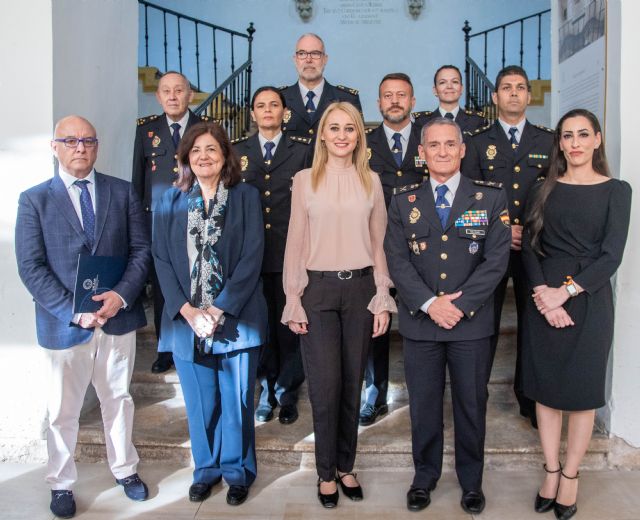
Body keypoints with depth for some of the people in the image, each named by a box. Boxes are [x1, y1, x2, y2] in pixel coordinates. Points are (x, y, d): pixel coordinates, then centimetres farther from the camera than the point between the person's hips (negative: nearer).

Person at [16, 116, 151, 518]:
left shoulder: (123, 192, 3)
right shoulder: (34, 200, -2)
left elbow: (142, 250, -1)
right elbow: (31, 267, -9)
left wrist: (121, 295, -17)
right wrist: (74, 311, -18)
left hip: (119, 317, 2)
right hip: (64, 324, -1)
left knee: (119, 400, 18)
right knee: (63, 411, 13)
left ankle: (125, 469, 38)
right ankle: (62, 484, 34)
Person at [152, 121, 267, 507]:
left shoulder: (246, 196, 0)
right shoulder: (171, 200, 6)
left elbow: (252, 259, -7)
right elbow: (162, 259, 2)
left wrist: (219, 310, -13)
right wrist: (186, 311, -10)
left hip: (235, 317, -2)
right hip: (185, 318, 2)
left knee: (236, 400, 8)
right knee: (200, 402, 12)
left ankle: (237, 470, 28)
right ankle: (206, 469, 33)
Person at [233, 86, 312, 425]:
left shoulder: (302, 151, 5)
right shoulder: (238, 151, 11)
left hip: (290, 253, -2)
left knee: (289, 325, 5)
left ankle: (288, 394, 19)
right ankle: (268, 389, 24)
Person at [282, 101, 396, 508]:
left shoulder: (371, 181, 6)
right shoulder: (304, 180, 1)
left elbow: (378, 243, 7)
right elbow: (295, 244, 1)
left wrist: (383, 299, 3)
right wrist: (293, 301, -3)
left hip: (361, 288, 2)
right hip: (318, 290, -2)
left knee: (353, 384, 10)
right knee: (326, 386, 0)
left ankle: (345, 467, 28)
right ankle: (326, 472, 21)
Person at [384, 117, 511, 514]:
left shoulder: (491, 198, 2)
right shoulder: (403, 202, 5)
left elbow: (496, 260, -6)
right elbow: (397, 260, -3)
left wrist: (459, 304, -14)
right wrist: (429, 303, -15)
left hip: (472, 322, -1)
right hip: (419, 322, 1)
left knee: (472, 404, 12)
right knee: (423, 405, 12)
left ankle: (471, 481, 32)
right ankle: (425, 476, 32)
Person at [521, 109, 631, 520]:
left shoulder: (616, 191, 0)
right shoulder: (545, 190, 7)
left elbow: (611, 255, -7)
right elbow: (529, 248, 1)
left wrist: (565, 291, -17)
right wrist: (543, 296, -14)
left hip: (589, 300, -2)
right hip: (544, 300, 2)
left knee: (582, 392, 7)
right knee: (546, 388, 8)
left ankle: (570, 476, 23)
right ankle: (551, 472, 24)